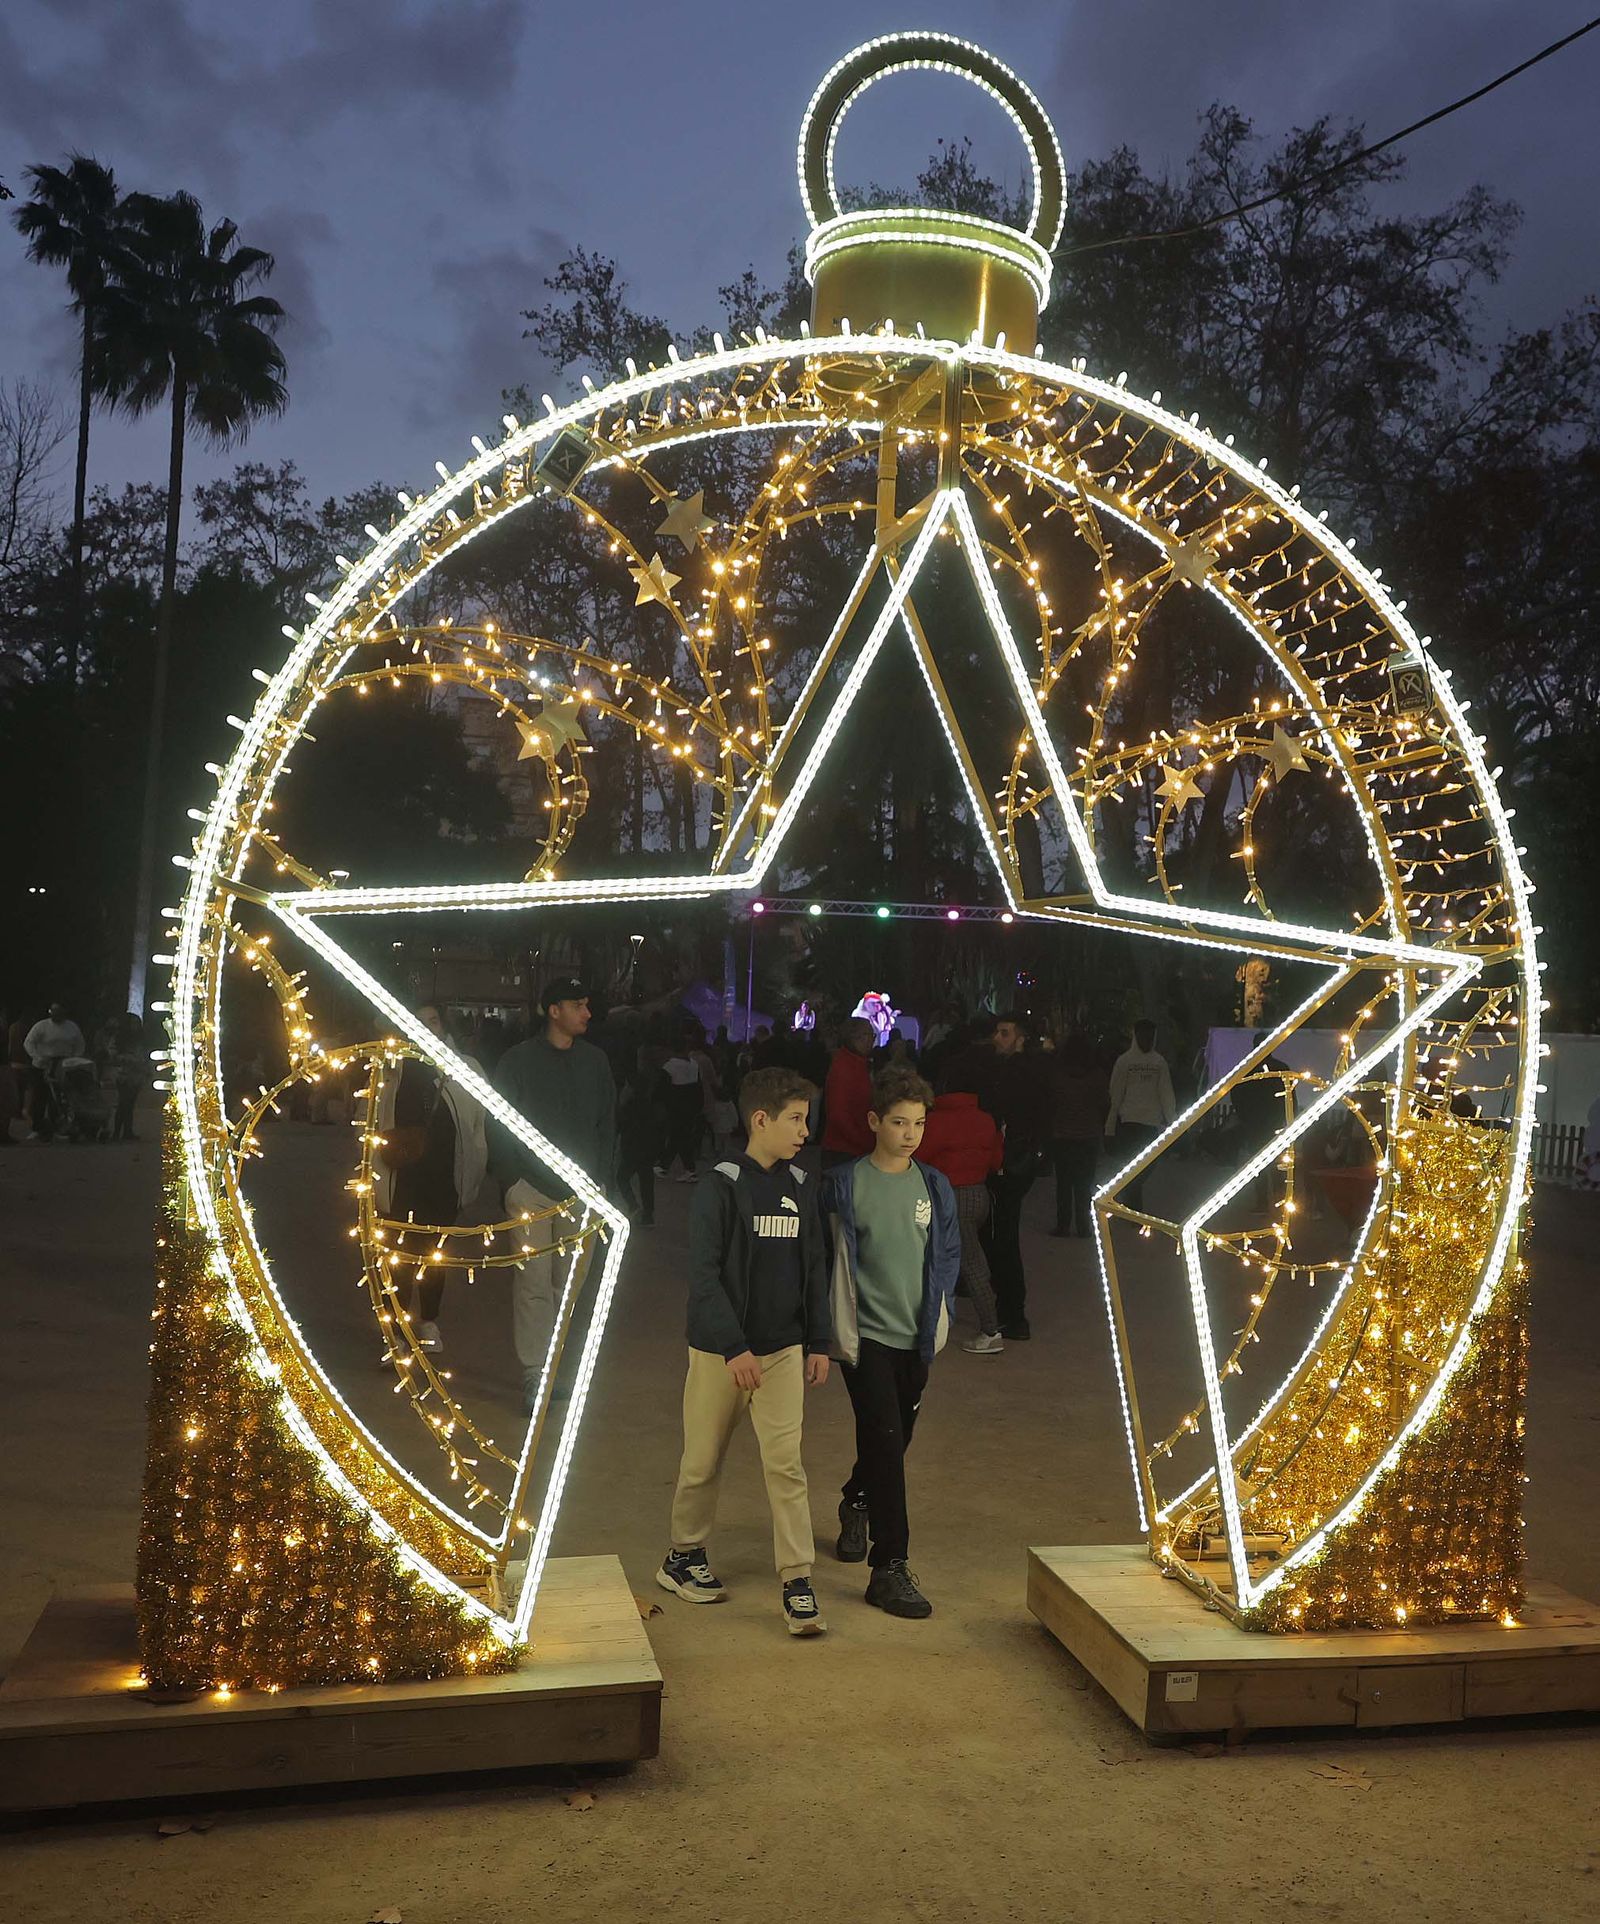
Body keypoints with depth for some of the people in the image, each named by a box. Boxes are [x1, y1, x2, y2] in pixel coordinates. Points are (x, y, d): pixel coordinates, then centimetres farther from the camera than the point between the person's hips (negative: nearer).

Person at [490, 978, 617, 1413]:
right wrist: (511, 1180, -6)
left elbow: (607, 1125, 14)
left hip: (581, 1190, 4)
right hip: (532, 1188, -4)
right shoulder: (518, 1061, -2)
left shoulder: (595, 1061, 9)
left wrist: (602, 1179, 7)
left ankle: (551, 1364, 17)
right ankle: (534, 1374, 2)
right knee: (534, 1282, -5)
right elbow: (498, 1127, 0)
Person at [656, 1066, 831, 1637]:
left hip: (783, 1349, 4)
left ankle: (797, 1582, 2)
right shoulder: (721, 1187, -12)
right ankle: (682, 1557, 31)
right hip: (720, 1351, -4)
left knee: (785, 1462, -3)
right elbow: (704, 1275, -15)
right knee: (703, 1462, 10)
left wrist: (818, 1344, 10)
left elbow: (814, 1270, 12)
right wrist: (735, 1349, -18)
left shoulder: (801, 1189, 5)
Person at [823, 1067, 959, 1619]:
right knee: (885, 1441, -11)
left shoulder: (934, 1187, 5)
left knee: (893, 1440, 17)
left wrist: (934, 1309, 7)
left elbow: (948, 1254, 15)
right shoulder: (844, 1185, -8)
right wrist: (837, 1327, -6)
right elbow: (827, 1258, -4)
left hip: (915, 1336, 5)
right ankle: (889, 1569, -4)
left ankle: (856, 1501, 48)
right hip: (866, 1335, -5)